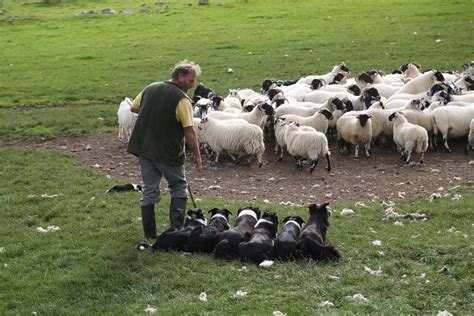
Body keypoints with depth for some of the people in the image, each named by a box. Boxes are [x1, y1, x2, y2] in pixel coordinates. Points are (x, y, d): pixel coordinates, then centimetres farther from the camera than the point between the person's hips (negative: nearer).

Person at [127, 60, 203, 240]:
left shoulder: (150, 88, 5)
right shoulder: (182, 100, -14)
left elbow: (133, 108, 18)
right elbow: (189, 131, -18)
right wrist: (197, 156, -10)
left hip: (144, 147, 5)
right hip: (168, 151, -5)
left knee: (149, 190, 13)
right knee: (179, 186, 13)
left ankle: (149, 233, 15)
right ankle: (176, 227, 4)